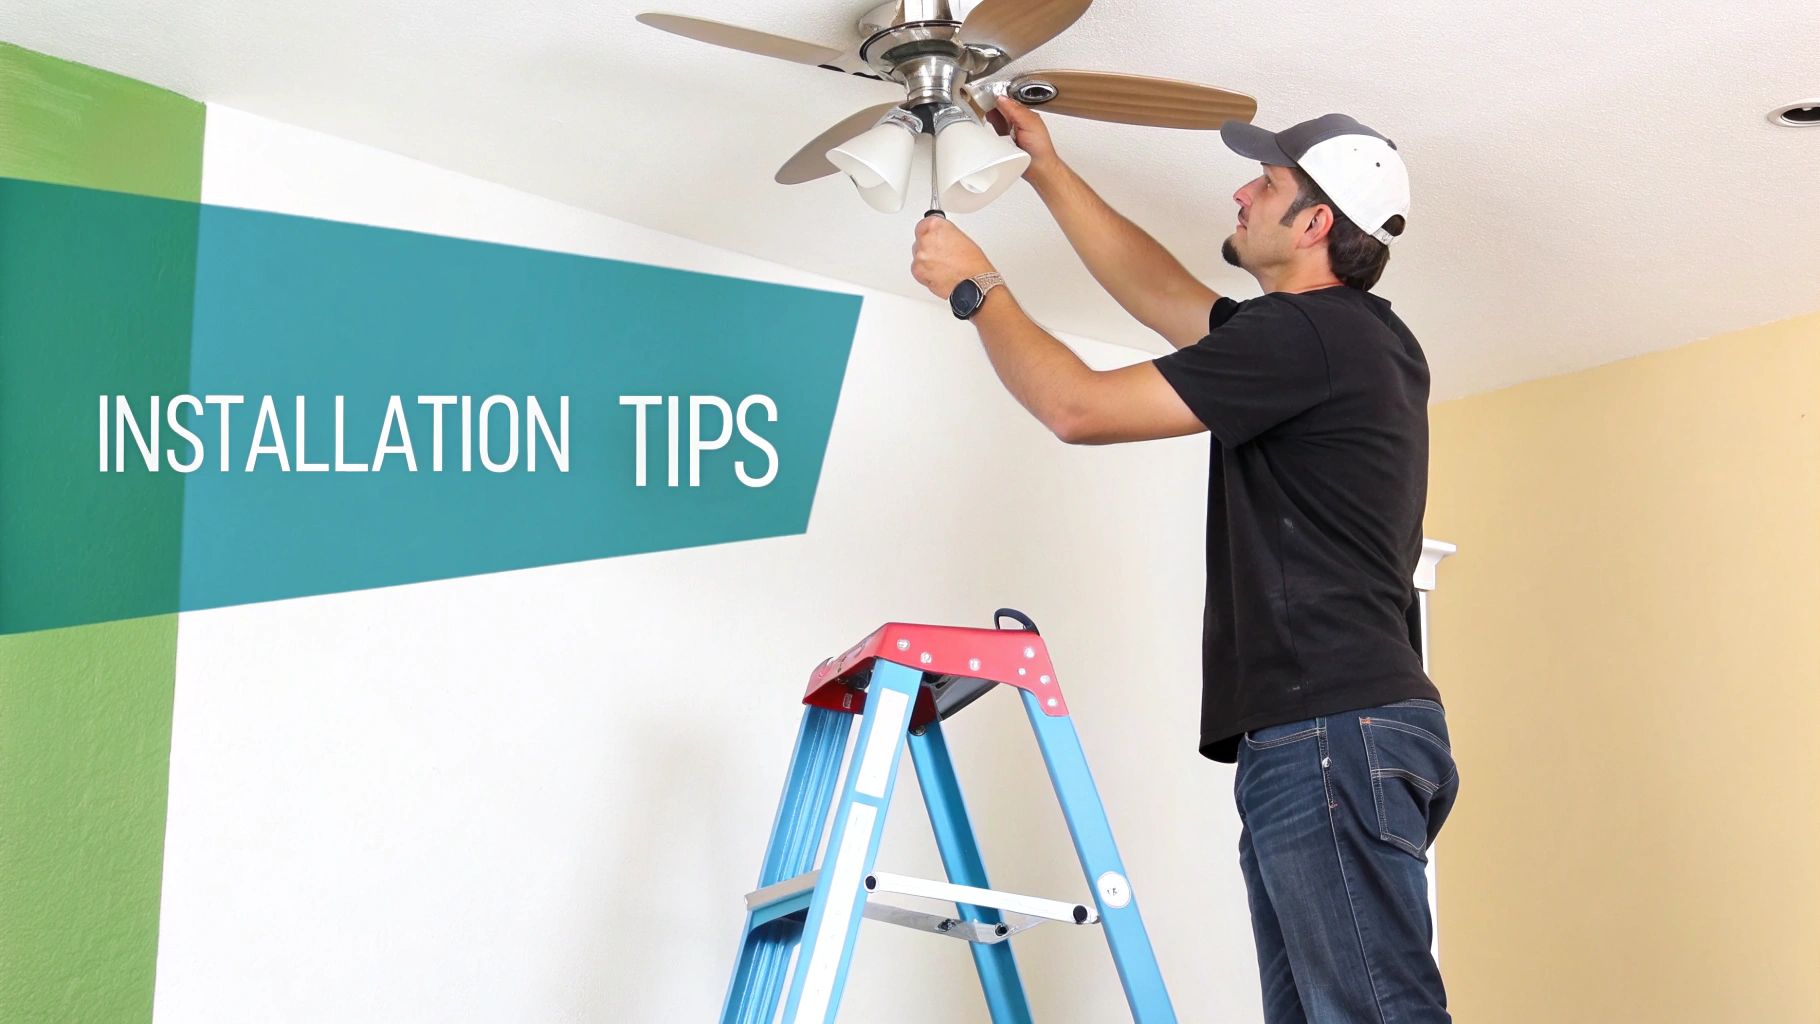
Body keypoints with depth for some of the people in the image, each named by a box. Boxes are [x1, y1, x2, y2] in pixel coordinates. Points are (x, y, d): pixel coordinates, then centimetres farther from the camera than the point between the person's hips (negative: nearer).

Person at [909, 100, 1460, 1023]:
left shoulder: (1306, 334, -10)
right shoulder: (1347, 336, 21)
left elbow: (1078, 407, -9)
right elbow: (1159, 291, 32)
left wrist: (974, 287, 6)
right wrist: (1046, 170, 34)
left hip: (1334, 734, -11)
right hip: (1310, 741, 11)